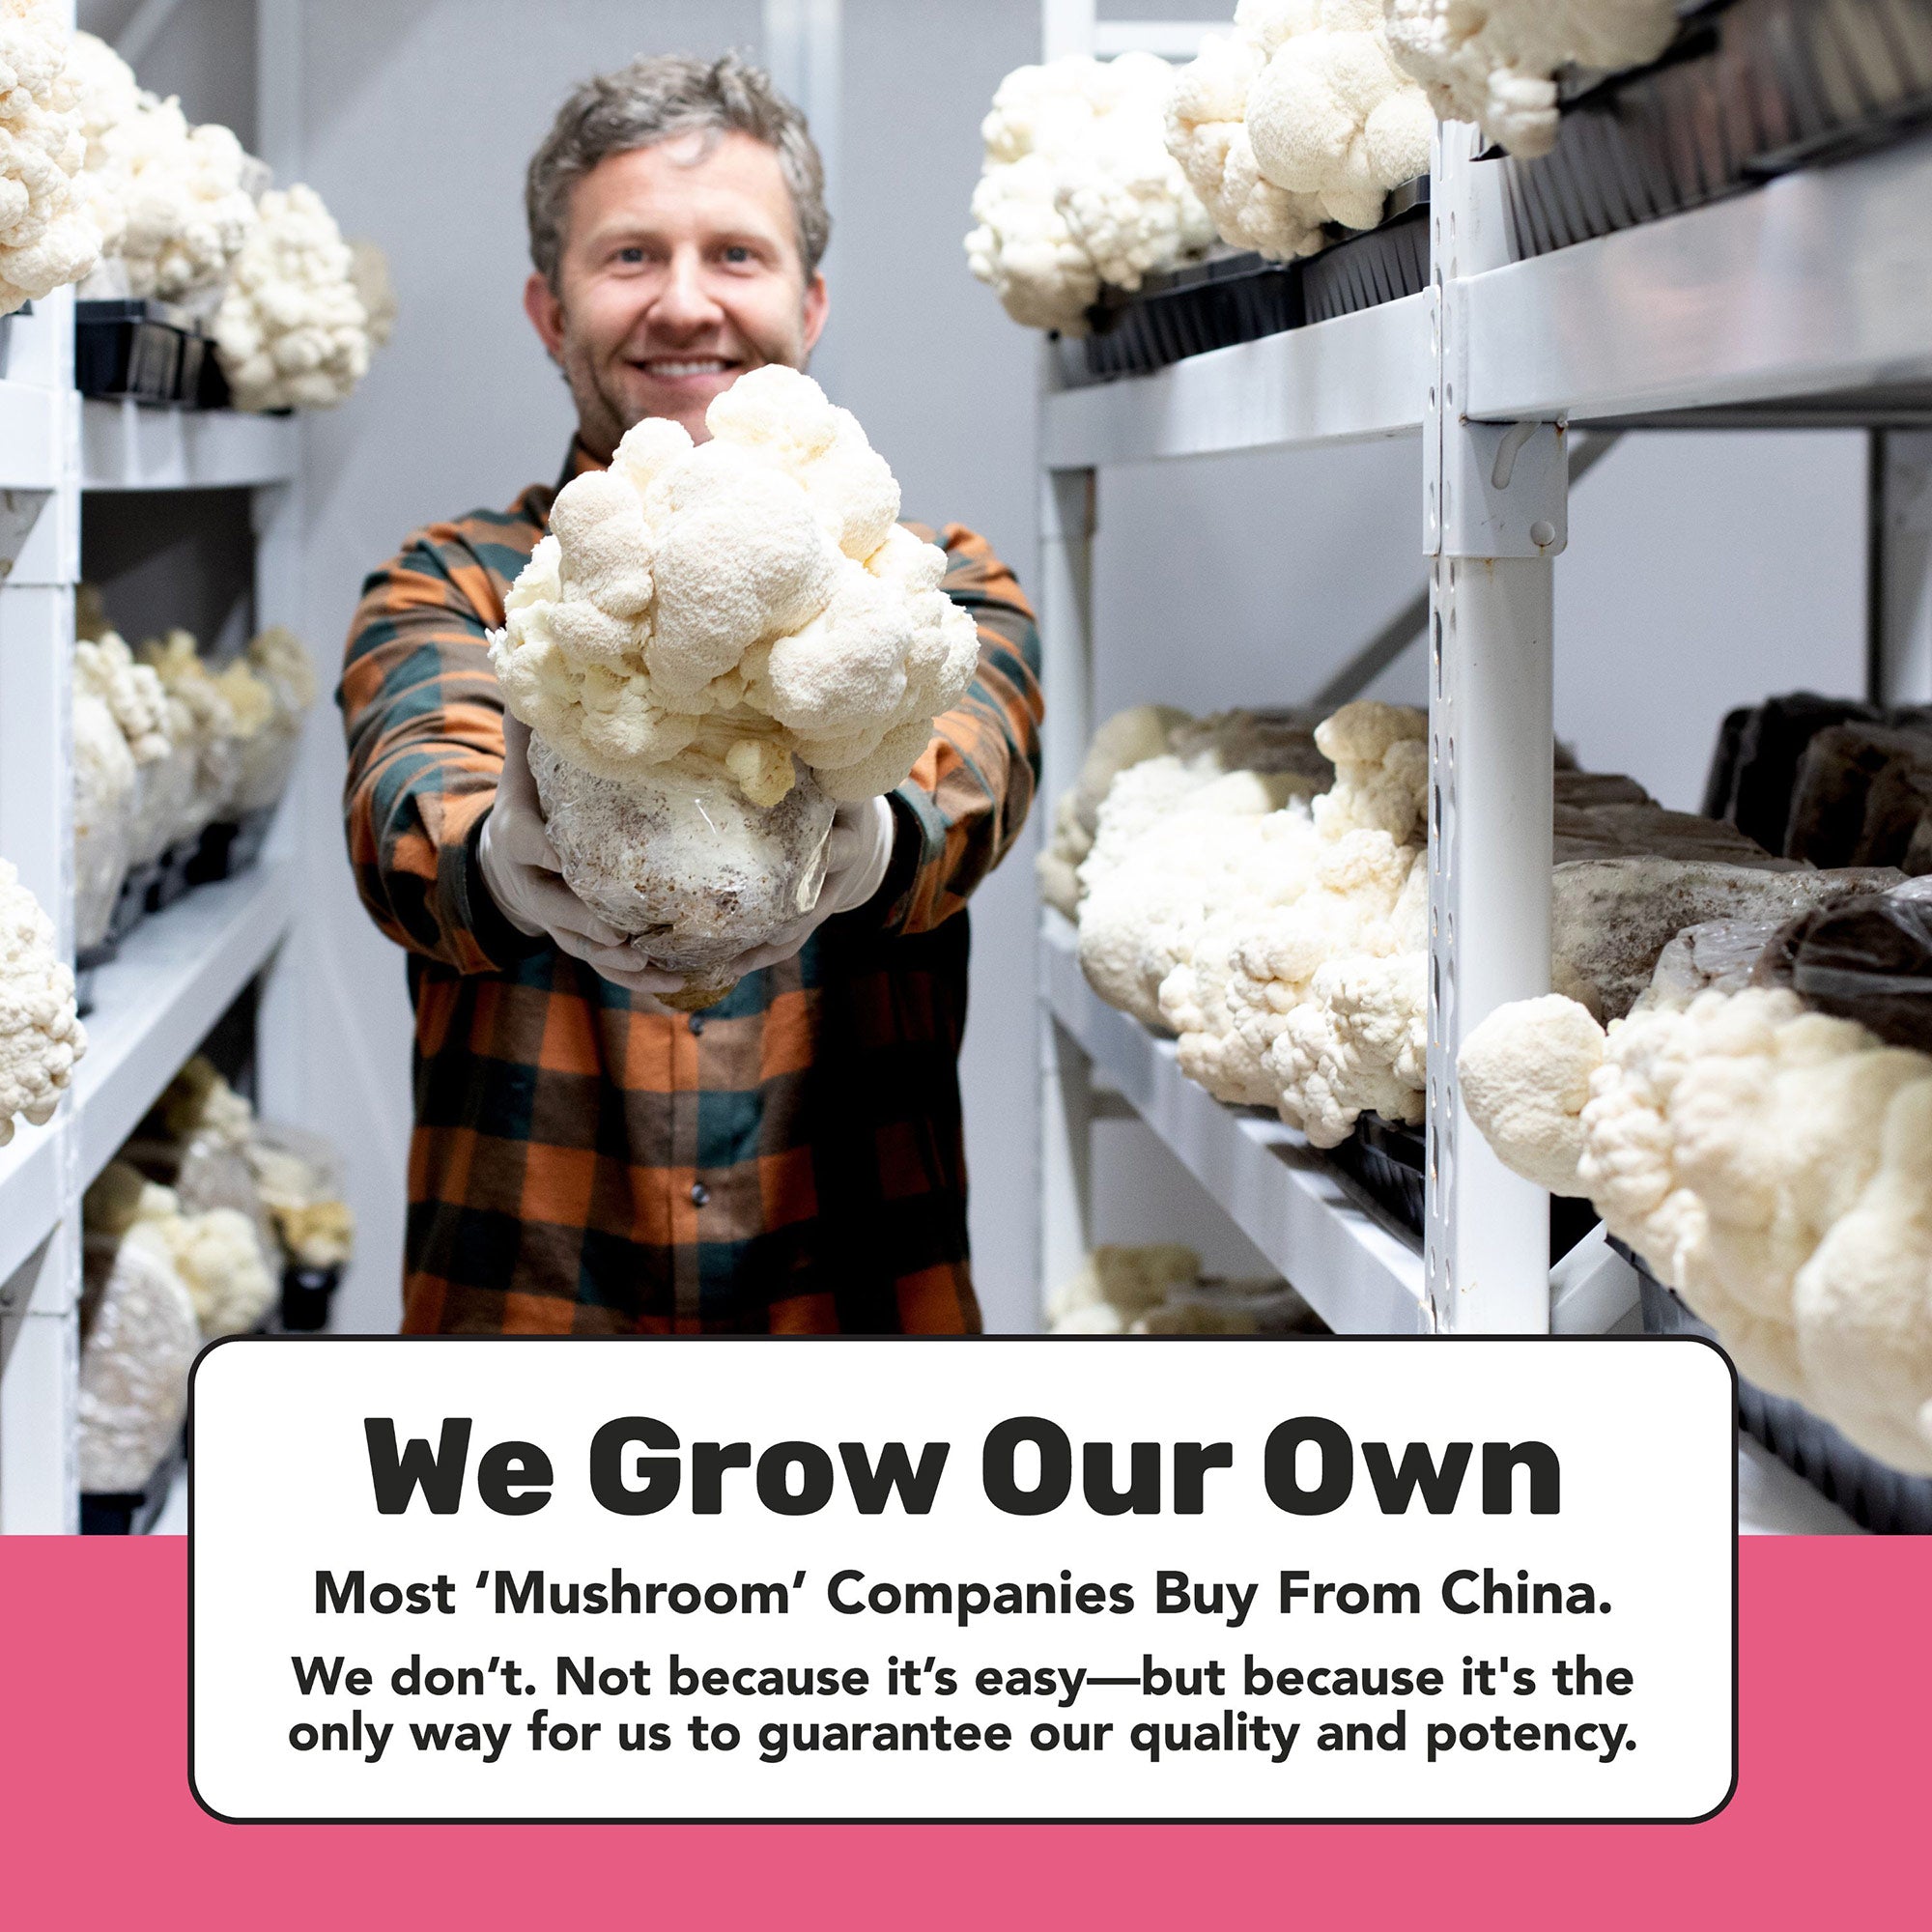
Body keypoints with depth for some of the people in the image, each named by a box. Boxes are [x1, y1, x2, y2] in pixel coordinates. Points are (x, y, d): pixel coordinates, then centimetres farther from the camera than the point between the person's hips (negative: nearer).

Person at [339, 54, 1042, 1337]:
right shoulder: (448, 590, 9)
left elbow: (962, 765, -11)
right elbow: (414, 801, -10)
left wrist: (856, 842, -33)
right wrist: (508, 867, -33)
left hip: (862, 1305, 0)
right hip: (526, 1300, 0)